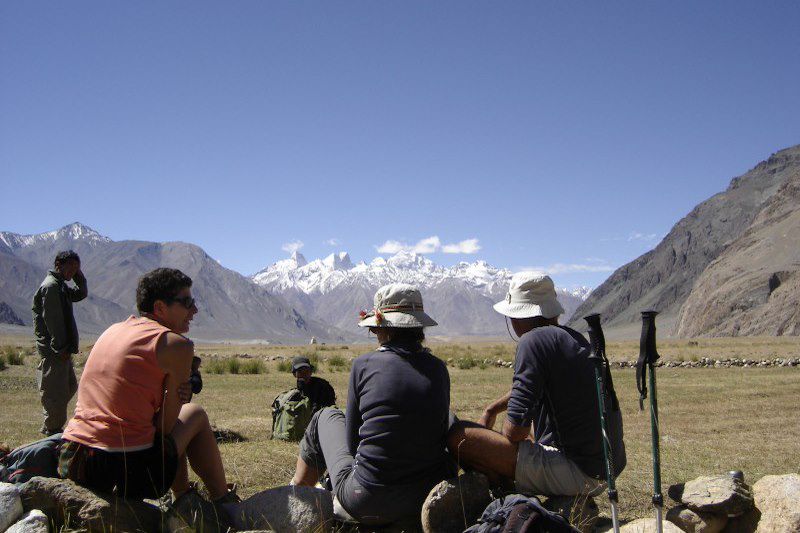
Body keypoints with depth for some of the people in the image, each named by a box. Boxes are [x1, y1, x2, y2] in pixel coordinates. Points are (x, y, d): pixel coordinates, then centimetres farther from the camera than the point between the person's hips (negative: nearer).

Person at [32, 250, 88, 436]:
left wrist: (78, 274, 13)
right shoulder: (51, 286, -15)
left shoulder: (60, 285, 16)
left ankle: (50, 426, 26)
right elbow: (52, 320, -20)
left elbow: (81, 293, 28)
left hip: (61, 349, 11)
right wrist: (62, 348, -20)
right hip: (53, 350, -11)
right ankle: (52, 429, 5)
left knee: (70, 386, 17)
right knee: (55, 391, -4)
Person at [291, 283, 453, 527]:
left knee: (325, 417, 22)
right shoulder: (438, 368, 1)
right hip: (429, 502, 4)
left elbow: (353, 441, 1)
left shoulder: (364, 364, -9)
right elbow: (441, 432, 10)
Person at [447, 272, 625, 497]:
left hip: (575, 473, -9)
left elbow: (516, 429, -19)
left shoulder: (534, 340, -15)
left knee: (459, 436, -13)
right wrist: (491, 410, 35)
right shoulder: (575, 338, 12)